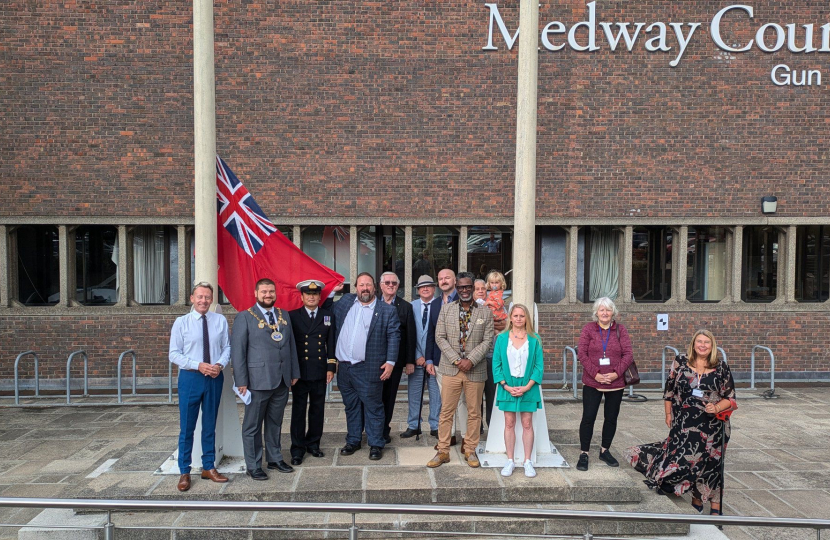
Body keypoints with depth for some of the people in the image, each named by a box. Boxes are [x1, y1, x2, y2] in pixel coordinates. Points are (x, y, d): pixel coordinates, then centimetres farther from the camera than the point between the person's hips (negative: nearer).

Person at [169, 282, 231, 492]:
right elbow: (174, 354, -5)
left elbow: (227, 347, 3)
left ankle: (208, 467, 28)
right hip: (190, 378, -2)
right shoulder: (181, 322, -4)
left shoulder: (220, 321, 1)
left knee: (210, 425, 14)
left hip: (215, 378, 2)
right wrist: (198, 365, -17)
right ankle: (184, 472, 19)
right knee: (187, 427, 5)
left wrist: (220, 364, -16)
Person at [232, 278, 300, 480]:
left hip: (282, 380, 5)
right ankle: (253, 466, 18)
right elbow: (237, 350, -7)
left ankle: (274, 459, 29)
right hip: (257, 380, -5)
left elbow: (291, 345, 14)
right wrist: (241, 381, -10)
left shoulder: (284, 316, 12)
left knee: (275, 423, 16)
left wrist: (294, 372, 11)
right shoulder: (244, 317, -4)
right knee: (253, 425, 6)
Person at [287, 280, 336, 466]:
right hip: (300, 372, -2)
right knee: (298, 410, 3)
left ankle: (313, 444, 24)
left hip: (320, 372, 2)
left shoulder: (328, 316, 7)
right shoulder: (292, 316, 0)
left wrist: (331, 367, 1)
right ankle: (297, 449, 12)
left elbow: (331, 344, 8)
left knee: (318, 409, 10)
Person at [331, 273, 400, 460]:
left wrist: (390, 362, -11)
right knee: (351, 406, 16)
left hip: (368, 369, -4)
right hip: (344, 367, 4)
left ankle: (376, 445, 16)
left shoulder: (387, 310, -3)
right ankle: (353, 441, 30)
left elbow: (394, 336, -5)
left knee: (373, 407, 4)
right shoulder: (345, 301, 9)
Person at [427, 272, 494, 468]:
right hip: (451, 369, 0)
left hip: (475, 370, 0)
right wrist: (456, 360, -10)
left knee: (474, 412, 8)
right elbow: (440, 337, 0)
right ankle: (443, 451, 13)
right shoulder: (446, 309, 5)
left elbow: (487, 340, -1)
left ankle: (470, 450, 22)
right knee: (446, 411, 3)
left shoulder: (485, 312, 3)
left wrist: (471, 360, -13)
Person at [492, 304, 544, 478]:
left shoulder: (534, 339, -1)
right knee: (509, 424, 7)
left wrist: (527, 386, -12)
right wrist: (506, 386, -10)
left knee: (527, 424, 5)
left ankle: (528, 462, 15)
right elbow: (496, 364, 0)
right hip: (507, 388, 1)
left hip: (528, 388, 0)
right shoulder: (502, 338, 0)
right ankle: (510, 461, 15)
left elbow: (539, 365, -2)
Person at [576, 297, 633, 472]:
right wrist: (595, 374, -14)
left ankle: (605, 451, 29)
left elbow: (628, 354, -2)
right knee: (588, 418, -1)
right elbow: (582, 353, -6)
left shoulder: (620, 330, 3)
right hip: (592, 383, -2)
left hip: (616, 383, 2)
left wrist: (616, 373, -14)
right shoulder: (588, 329, -1)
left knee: (611, 418, 12)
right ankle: (584, 454, 10)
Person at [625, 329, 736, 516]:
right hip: (684, 423, 1)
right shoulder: (681, 362, 0)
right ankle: (697, 500, 23)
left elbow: (730, 397, 3)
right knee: (688, 460, 4)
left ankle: (715, 506, 18)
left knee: (710, 462, 5)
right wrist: (668, 413, 6)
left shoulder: (721, 368, -1)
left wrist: (717, 408, -16)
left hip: (712, 425, -1)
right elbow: (669, 389, 7)